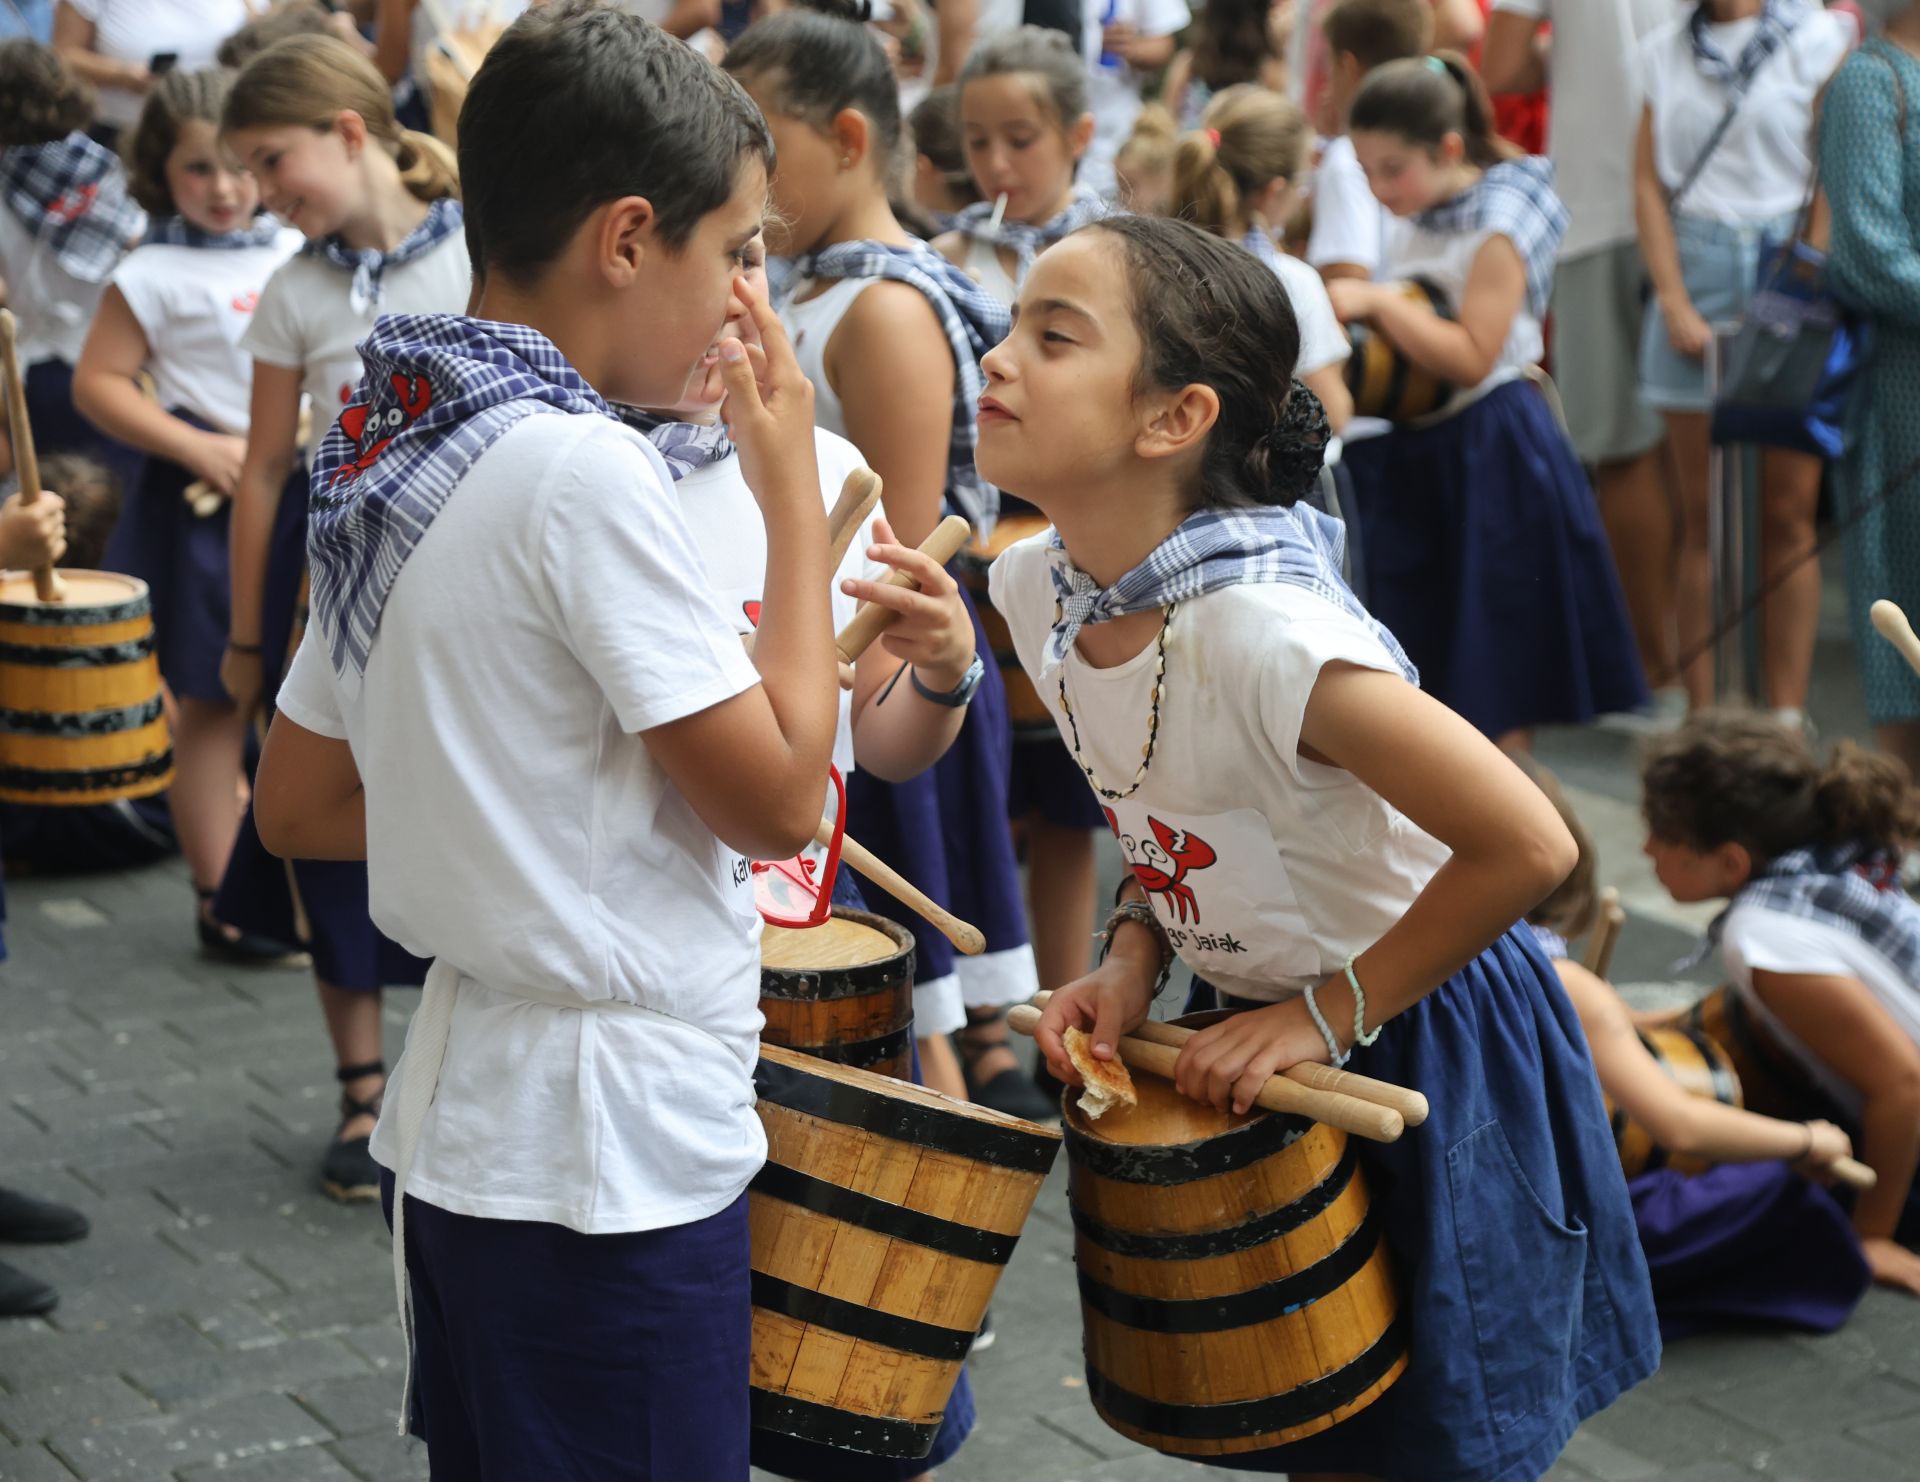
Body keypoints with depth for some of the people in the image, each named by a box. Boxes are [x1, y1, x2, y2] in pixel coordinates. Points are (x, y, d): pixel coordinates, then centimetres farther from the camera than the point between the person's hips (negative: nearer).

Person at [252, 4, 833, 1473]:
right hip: (614, 1159, -9)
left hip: (464, 1117, 9)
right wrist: (794, 489, -10)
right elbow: (778, 798, -17)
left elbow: (299, 806, 12)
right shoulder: (585, 471, -20)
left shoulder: (395, 458, 6)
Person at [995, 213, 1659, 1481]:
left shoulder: (1263, 628, -33)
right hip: (1264, 1042, 7)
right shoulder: (1038, 588, -9)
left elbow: (1527, 846, -31)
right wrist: (1136, 956, -7)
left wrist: (1329, 1012, -21)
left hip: (1423, 1050, -7)